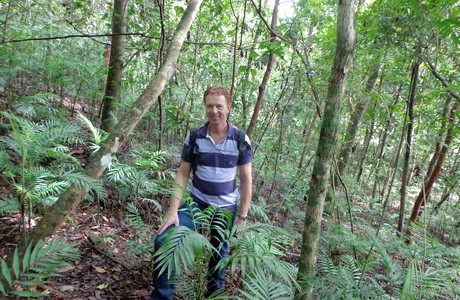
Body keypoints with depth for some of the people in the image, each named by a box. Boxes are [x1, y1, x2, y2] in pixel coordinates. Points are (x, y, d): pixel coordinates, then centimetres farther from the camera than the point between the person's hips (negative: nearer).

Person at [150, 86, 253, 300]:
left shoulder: (241, 140, -11)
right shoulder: (194, 136, -9)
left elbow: (246, 180, -5)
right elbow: (182, 174, -6)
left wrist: (242, 216, -5)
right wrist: (173, 210, -13)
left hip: (226, 207, 0)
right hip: (196, 201, 1)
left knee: (219, 254, 17)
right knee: (164, 240, -16)